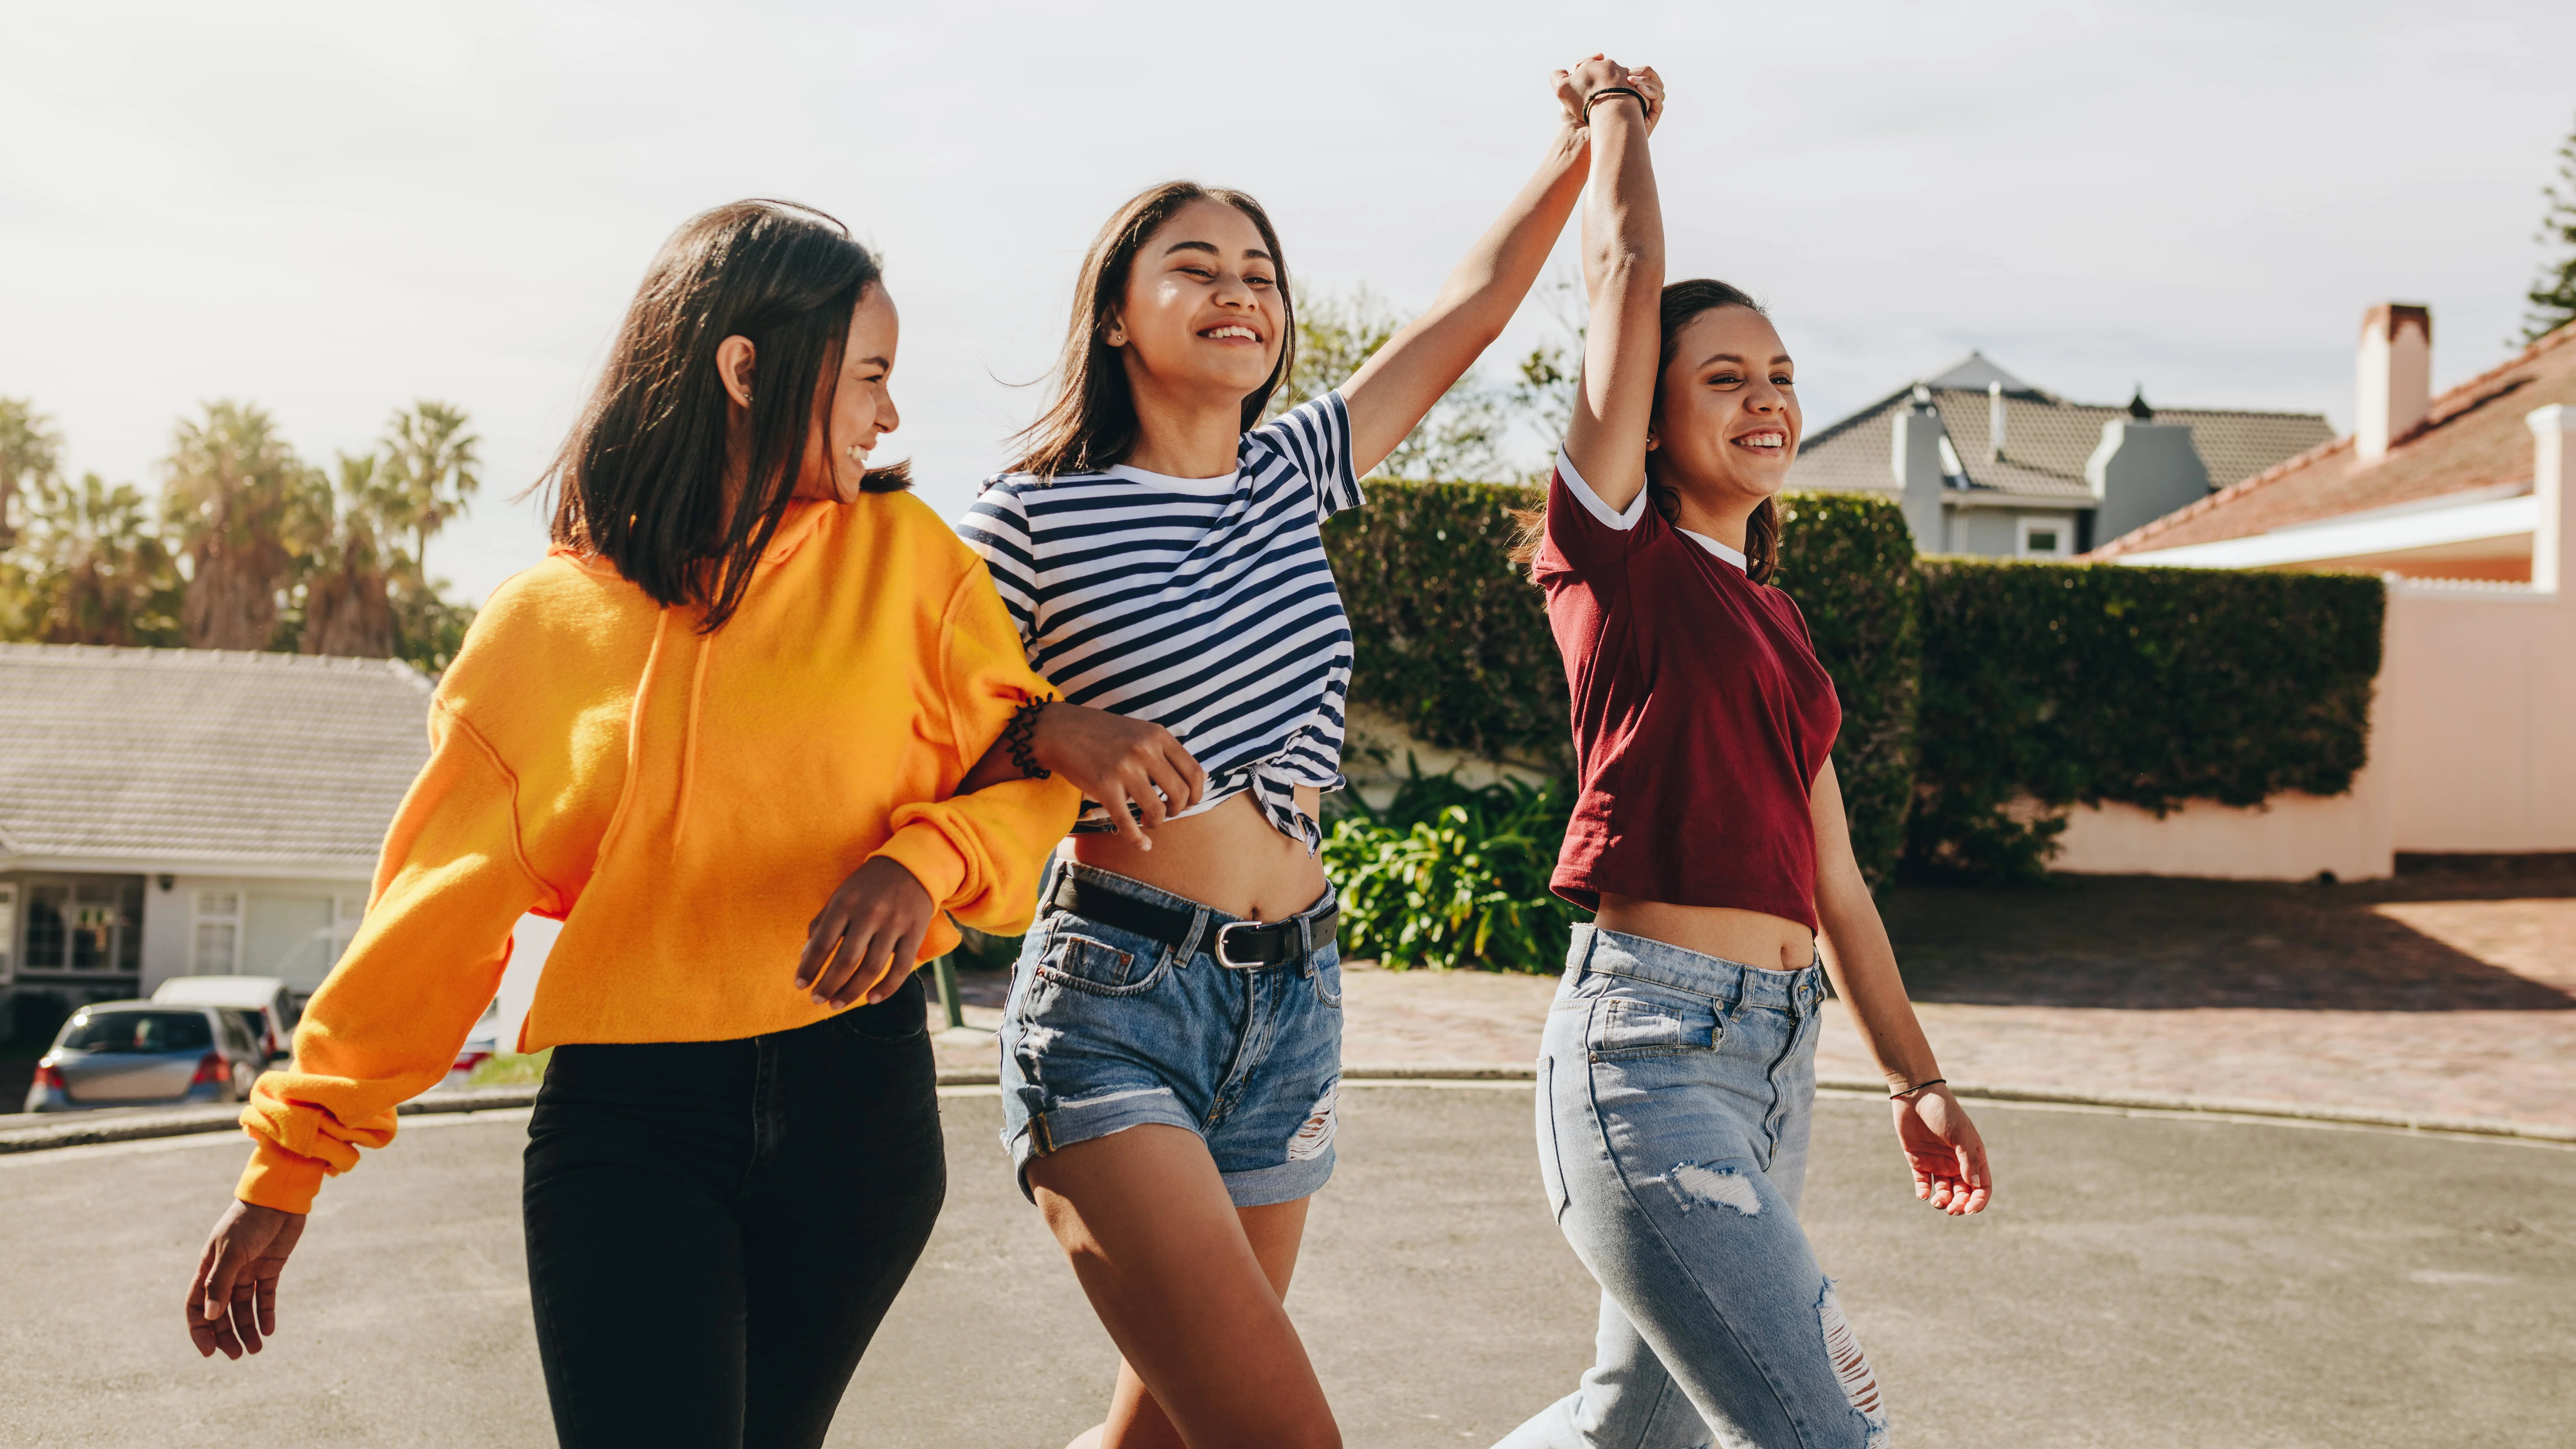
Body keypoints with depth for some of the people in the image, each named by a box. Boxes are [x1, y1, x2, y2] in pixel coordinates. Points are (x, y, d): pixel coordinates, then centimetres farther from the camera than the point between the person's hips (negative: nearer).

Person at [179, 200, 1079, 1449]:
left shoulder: (900, 553, 4)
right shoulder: (549, 621, 2)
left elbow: (1030, 775, 5)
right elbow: (434, 910, 6)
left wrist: (921, 862, -18)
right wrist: (285, 1171, 8)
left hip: (856, 1089, 1)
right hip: (624, 1117, -1)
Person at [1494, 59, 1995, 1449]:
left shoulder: (1778, 624, 17)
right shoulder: (1618, 553, -2)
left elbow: (1830, 878, 20)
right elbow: (1627, 268, -3)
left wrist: (1917, 1079, 21)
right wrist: (1618, 109, 13)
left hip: (1779, 1056, 8)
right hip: (1648, 1040, -8)